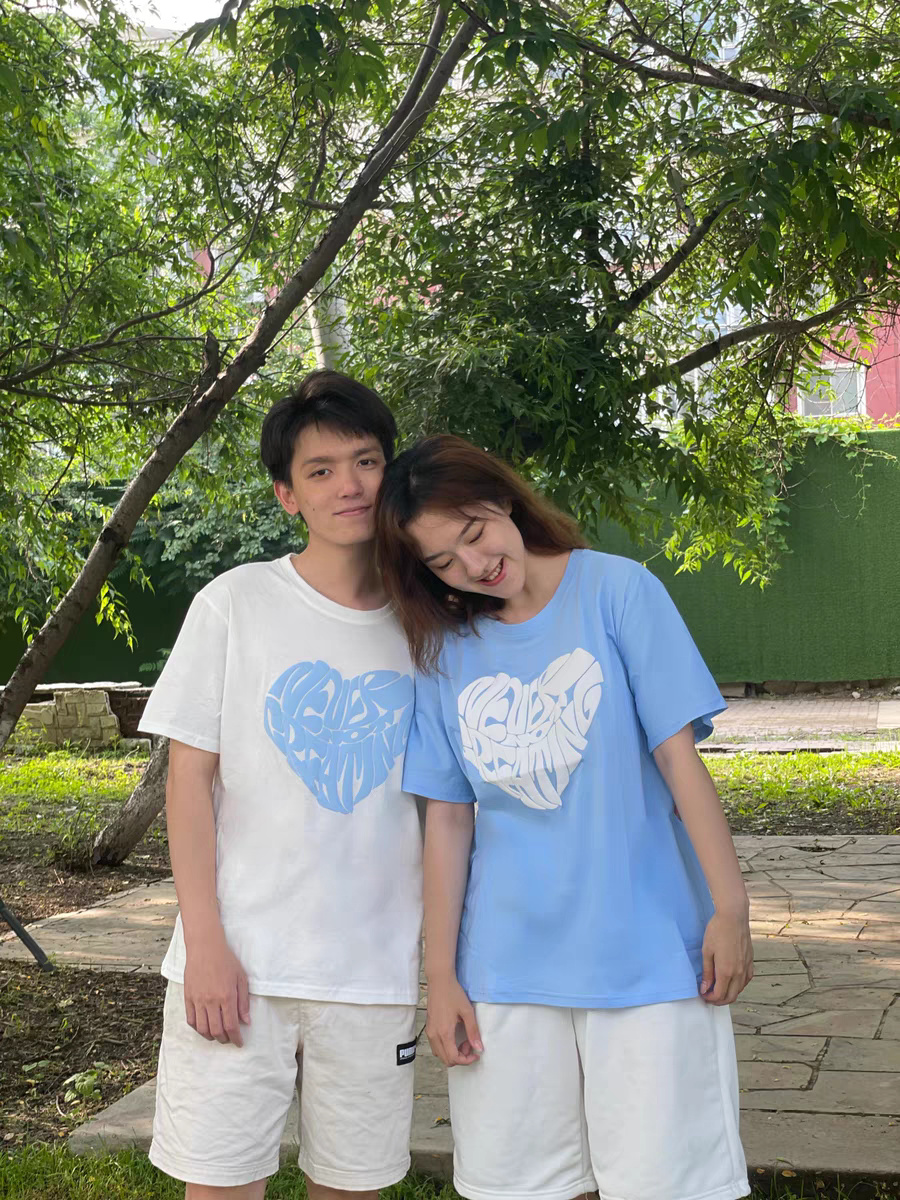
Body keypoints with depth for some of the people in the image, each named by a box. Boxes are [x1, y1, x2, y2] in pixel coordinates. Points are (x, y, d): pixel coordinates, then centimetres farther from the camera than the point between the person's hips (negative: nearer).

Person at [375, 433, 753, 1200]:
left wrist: (730, 907, -9)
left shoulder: (616, 590, -4)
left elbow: (678, 754, -6)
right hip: (508, 966, 3)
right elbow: (448, 820, 5)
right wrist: (441, 975, 4)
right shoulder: (445, 653, 5)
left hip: (646, 955, -3)